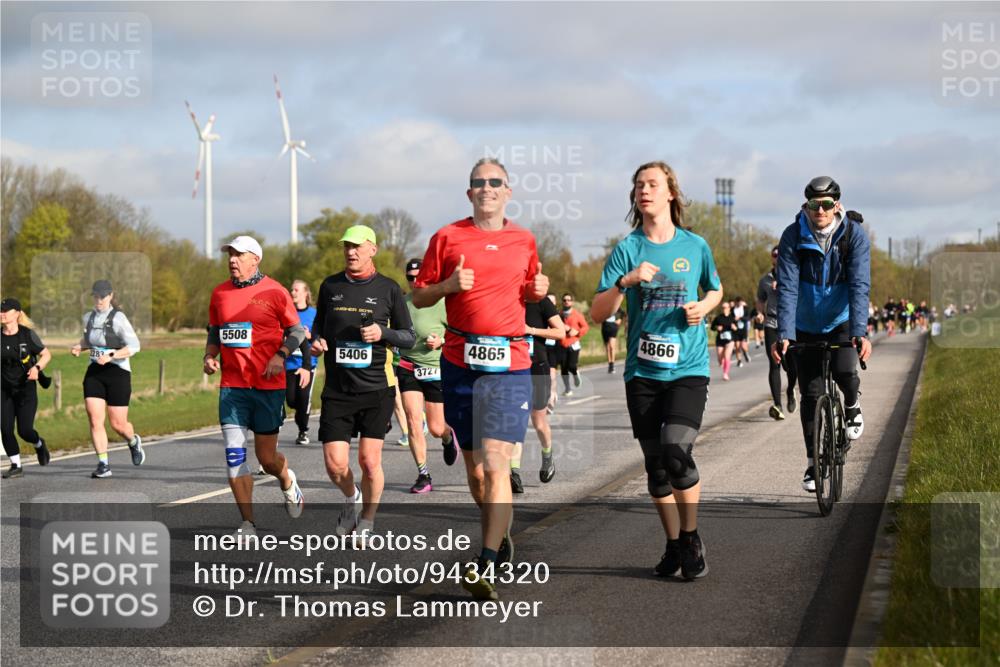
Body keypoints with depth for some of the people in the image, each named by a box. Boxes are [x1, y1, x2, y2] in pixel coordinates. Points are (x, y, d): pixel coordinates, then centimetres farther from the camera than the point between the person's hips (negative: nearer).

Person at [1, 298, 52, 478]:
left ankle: (39, 444, 27)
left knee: (24, 430, -8)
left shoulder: (27, 334, -7)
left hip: (26, 389, -3)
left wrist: (37, 368, -17)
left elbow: (46, 354, 1)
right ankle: (16, 466, 11)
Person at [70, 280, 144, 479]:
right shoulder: (88, 317, 8)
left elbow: (134, 346, -16)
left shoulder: (118, 318, -11)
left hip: (117, 373, -5)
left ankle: (134, 442, 36)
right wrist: (79, 346, 7)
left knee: (118, 424, 2)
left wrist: (111, 356, -26)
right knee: (95, 420, -10)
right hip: (94, 373, 5)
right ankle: (103, 464, -4)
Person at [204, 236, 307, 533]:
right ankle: (248, 523, 3)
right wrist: (209, 356, 3)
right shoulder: (220, 293, 9)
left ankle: (287, 481, 40)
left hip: (268, 386, -3)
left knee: (267, 458, 4)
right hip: (232, 386, 4)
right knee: (234, 456, -5)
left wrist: (280, 355, -13)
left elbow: (296, 331, 2)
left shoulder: (274, 292, -4)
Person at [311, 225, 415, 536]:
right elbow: (319, 324, 22)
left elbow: (409, 337, 5)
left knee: (369, 461, -6)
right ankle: (352, 499, 28)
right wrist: (317, 341, 0)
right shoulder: (330, 286, 9)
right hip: (337, 390, 2)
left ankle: (367, 522, 16)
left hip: (377, 389, -2)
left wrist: (382, 333, -14)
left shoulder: (388, 289, 2)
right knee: (335, 464, -5)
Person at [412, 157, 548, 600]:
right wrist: (450, 285, -11)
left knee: (495, 464, -13)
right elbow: (419, 297, 7)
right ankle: (499, 535, 33)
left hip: (510, 364, -1)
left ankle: (486, 565, -18)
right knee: (473, 465, 10)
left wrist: (538, 290, 3)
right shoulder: (447, 238, 5)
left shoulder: (524, 241, 10)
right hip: (459, 362, 1)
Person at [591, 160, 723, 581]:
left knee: (676, 450, -19)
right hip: (642, 371, 2)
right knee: (655, 464, 5)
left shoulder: (695, 246, 4)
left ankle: (691, 539, -1)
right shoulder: (627, 250, 1)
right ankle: (673, 545, 21)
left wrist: (703, 308, 0)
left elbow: (715, 290, 22)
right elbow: (597, 313, -5)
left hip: (688, 368, -1)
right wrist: (625, 281, -21)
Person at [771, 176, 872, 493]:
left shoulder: (855, 235, -16)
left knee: (843, 370, -27)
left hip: (842, 322, -1)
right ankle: (813, 461, 14)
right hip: (806, 327, 1)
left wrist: (860, 332, -36)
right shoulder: (793, 236, -16)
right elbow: (787, 287, -21)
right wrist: (784, 334, -31)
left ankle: (852, 406, 7)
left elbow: (859, 286, -24)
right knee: (810, 395, 1)